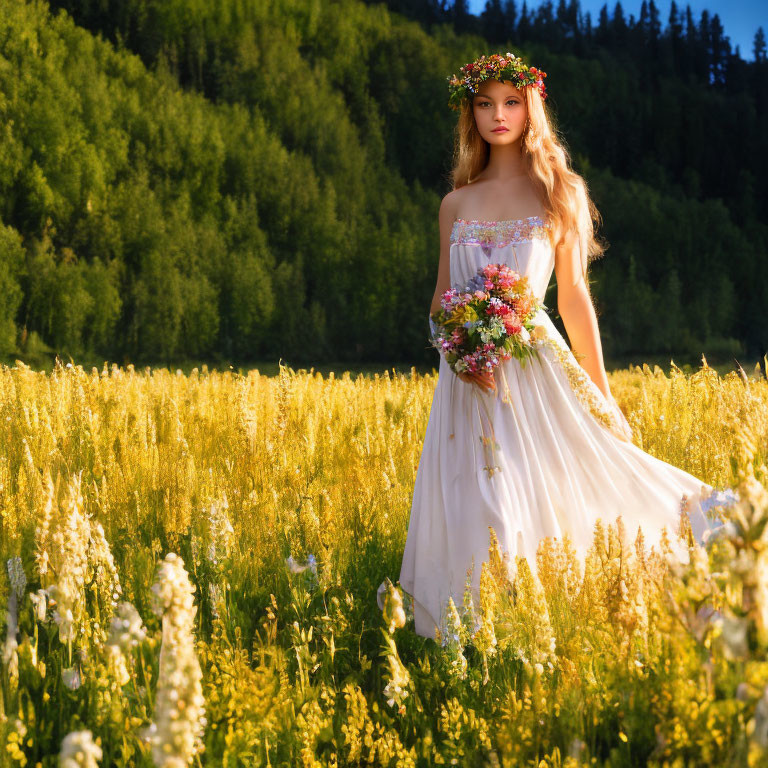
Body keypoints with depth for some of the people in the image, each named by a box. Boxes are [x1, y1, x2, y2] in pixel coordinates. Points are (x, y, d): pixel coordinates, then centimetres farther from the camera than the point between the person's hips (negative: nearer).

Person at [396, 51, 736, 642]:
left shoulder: (559, 193, 4)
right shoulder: (457, 204, 12)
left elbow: (575, 299, 4)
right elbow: (440, 300, 14)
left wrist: (603, 394, 2)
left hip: (534, 368, -2)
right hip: (468, 375, 3)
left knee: (546, 502, -6)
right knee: (476, 520, 1)